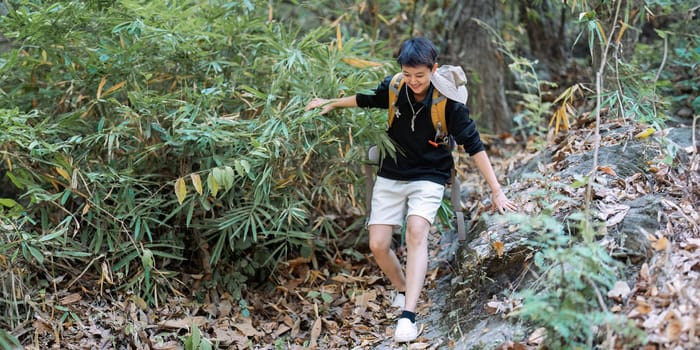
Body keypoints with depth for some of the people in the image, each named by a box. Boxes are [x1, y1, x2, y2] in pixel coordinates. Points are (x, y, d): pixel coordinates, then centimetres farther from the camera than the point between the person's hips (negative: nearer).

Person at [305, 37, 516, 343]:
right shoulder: (393, 88, -9)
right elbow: (365, 99, 16)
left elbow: (474, 146, -14)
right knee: (378, 245, -7)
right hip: (391, 176, 4)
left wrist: (496, 190, -16)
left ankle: (408, 315, -34)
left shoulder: (449, 101, -18)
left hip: (429, 177, -4)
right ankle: (403, 290, 24)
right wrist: (332, 103, 20)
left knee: (416, 230, -30)